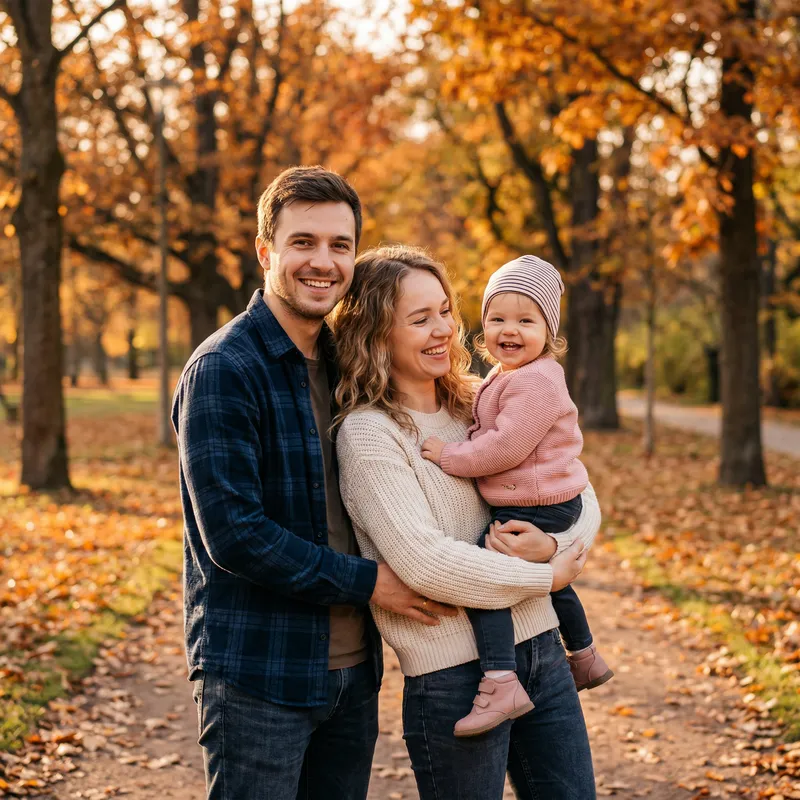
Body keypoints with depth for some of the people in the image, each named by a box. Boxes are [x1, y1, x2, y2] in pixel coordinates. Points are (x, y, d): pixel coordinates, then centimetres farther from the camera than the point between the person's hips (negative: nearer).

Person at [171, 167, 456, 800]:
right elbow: (233, 533, -20)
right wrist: (366, 582, -15)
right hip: (257, 674, -7)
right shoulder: (222, 369, -14)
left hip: (352, 667, 8)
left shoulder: (341, 364, 11)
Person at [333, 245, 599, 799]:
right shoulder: (368, 432, -11)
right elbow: (425, 562, -20)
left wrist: (553, 546, -13)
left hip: (541, 650, 6)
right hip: (454, 675, -6)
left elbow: (582, 498, 9)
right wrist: (547, 577, -11)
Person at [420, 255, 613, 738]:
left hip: (536, 511, -11)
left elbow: (505, 447, -27)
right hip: (546, 507, 11)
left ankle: (500, 684, -26)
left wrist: (448, 457, -18)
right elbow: (492, 433, 28)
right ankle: (585, 657, 50)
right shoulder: (507, 377, 13)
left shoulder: (535, 382, -21)